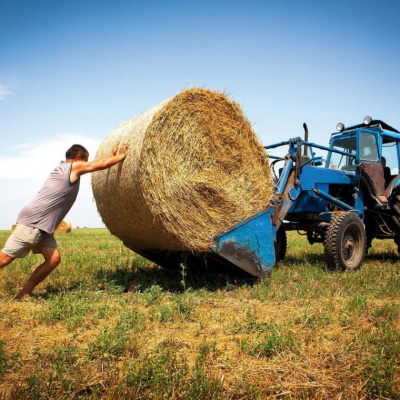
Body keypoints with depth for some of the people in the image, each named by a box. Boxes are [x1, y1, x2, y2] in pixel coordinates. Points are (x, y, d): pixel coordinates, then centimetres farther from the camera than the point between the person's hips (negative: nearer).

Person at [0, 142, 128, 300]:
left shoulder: (63, 168, 22)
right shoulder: (74, 167, -3)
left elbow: (99, 163, 33)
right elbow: (103, 164, -2)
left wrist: (112, 155, 36)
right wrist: (121, 156, 13)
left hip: (43, 227, 9)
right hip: (33, 221, -9)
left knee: (54, 259, 1)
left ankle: (22, 296, 7)